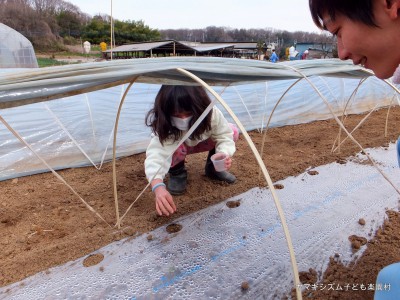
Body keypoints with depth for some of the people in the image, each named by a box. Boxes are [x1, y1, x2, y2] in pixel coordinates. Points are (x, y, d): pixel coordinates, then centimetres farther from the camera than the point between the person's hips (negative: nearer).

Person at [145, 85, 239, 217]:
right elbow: (157, 153, -55)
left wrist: (224, 154, -49)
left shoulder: (212, 114, -34)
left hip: (200, 142, 3)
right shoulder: (164, 127, -41)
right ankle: (177, 172, -3)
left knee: (233, 131, -21)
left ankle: (212, 167, 3)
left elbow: (224, 136, -25)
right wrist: (158, 187, -73)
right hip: (177, 147, -2)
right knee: (174, 148, -39)